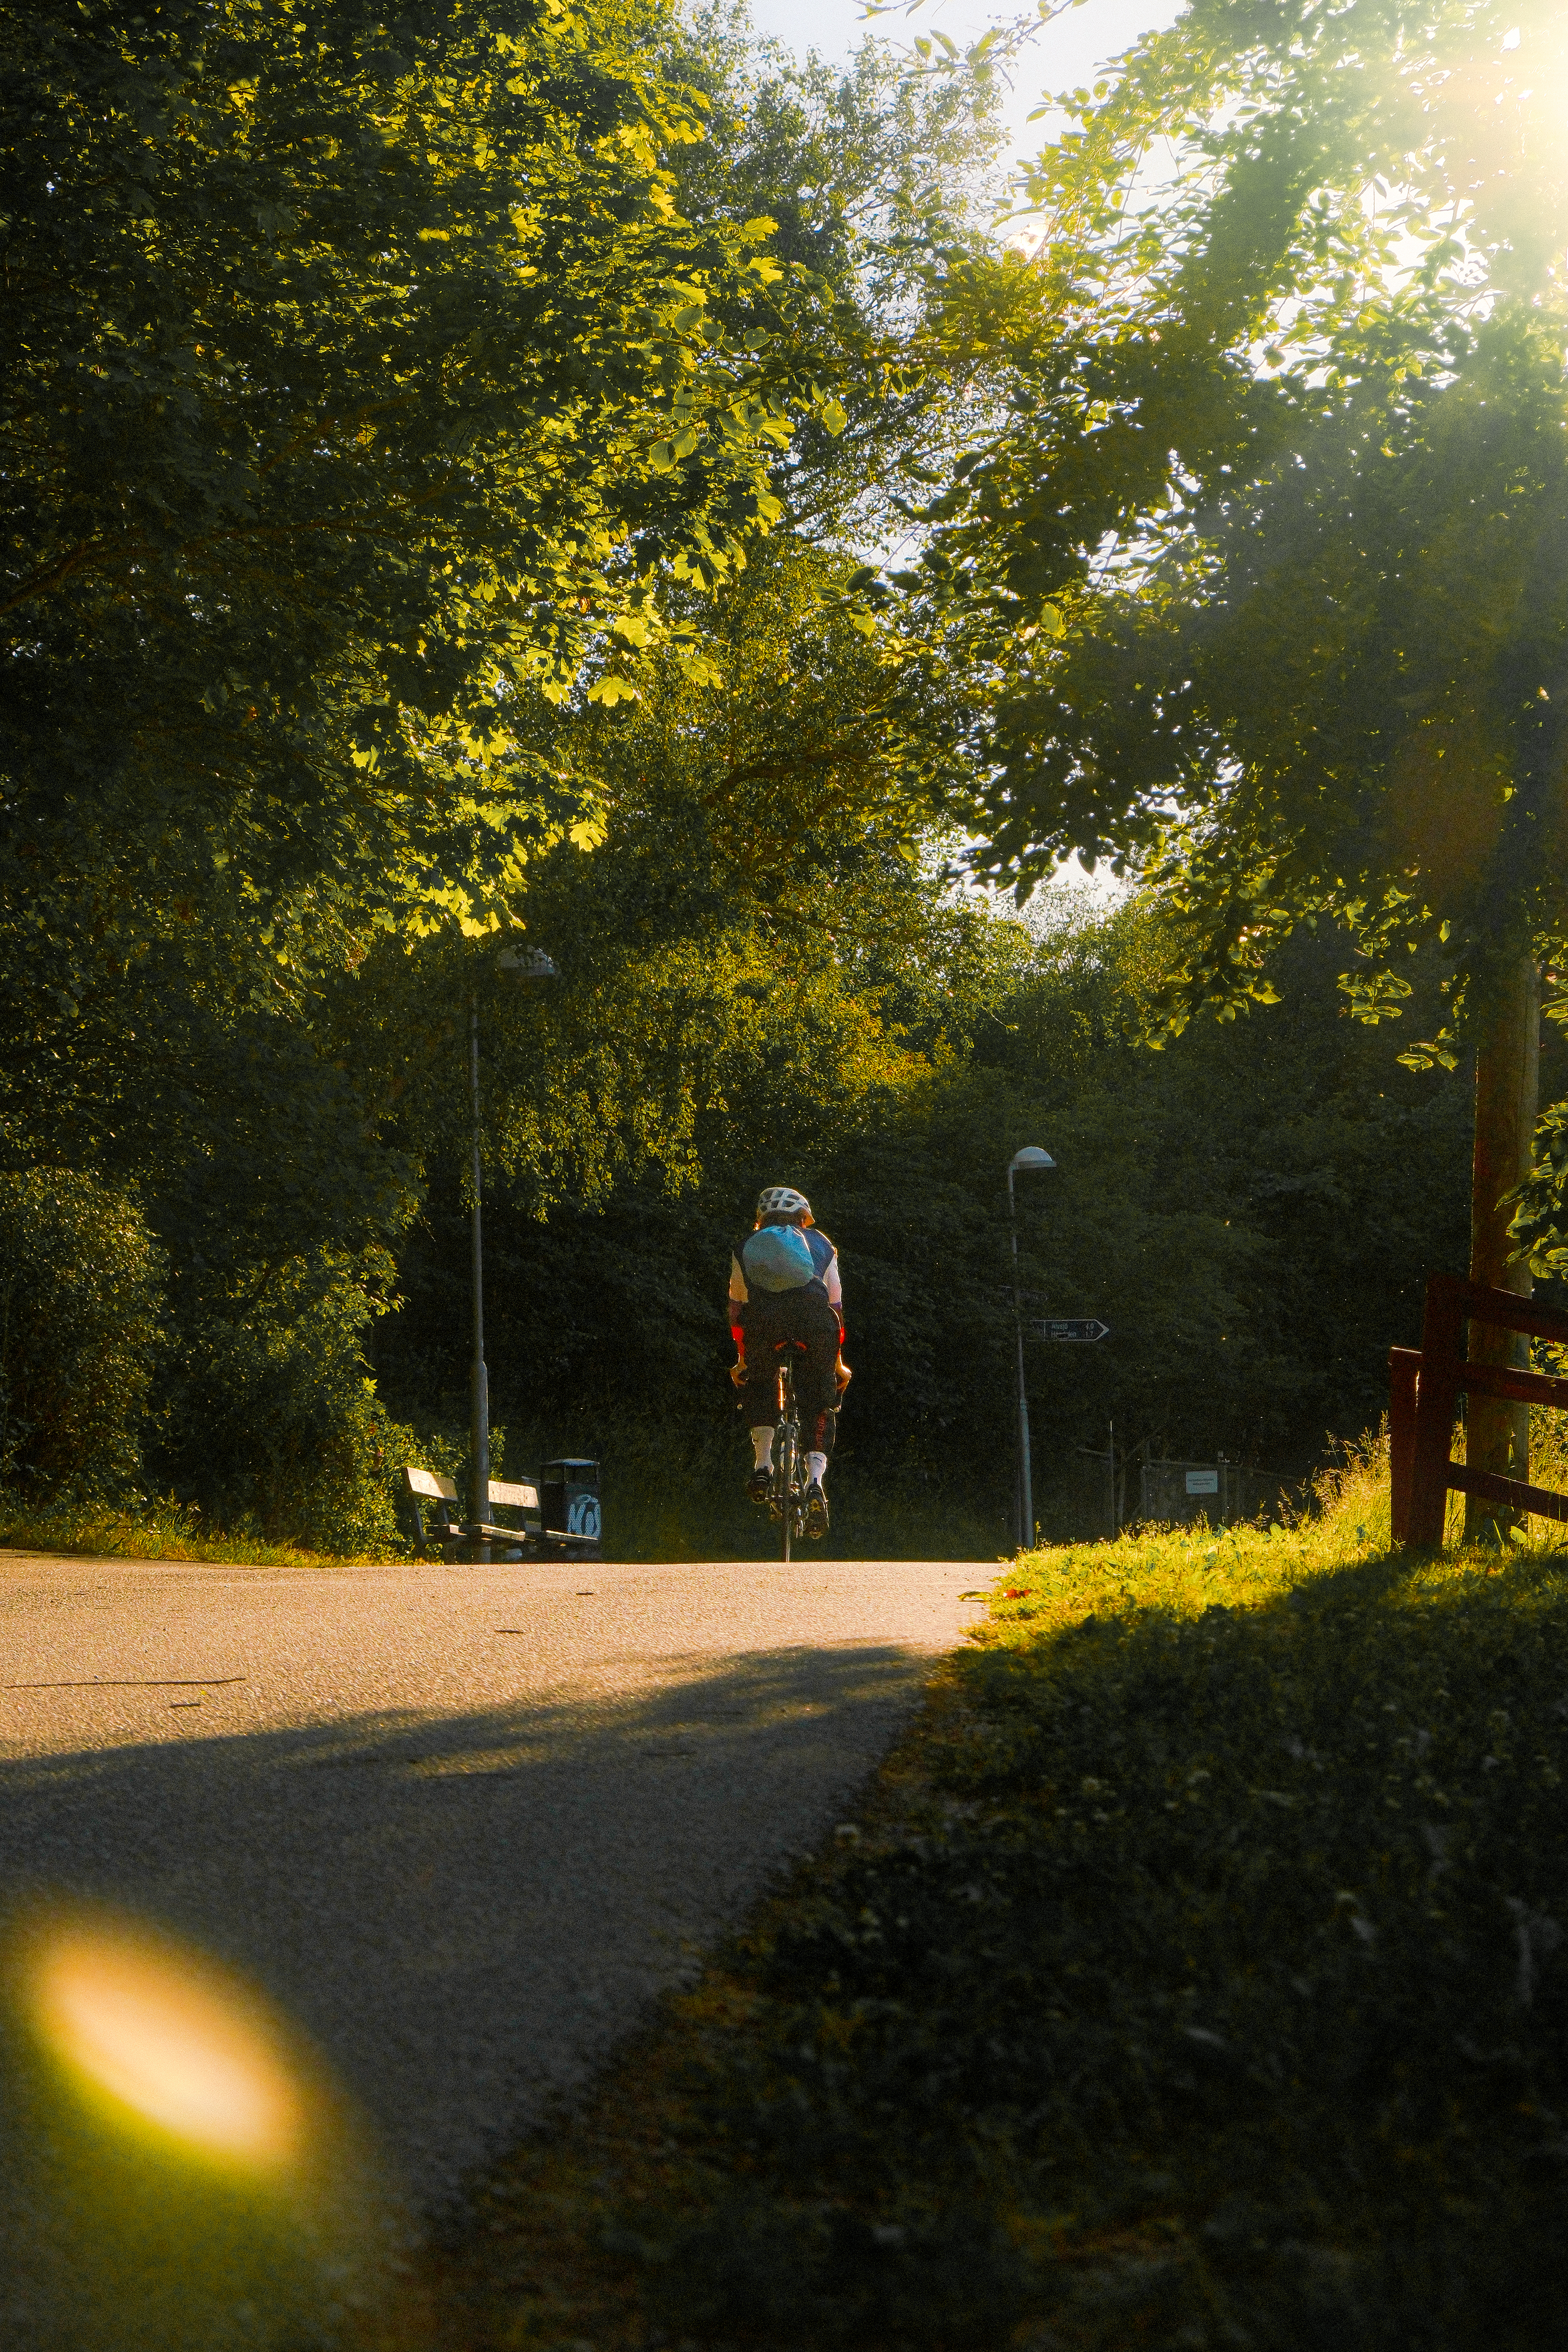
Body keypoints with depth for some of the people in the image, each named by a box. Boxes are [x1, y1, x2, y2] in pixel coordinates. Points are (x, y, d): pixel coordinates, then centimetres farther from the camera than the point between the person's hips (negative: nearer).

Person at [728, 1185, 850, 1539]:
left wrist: (742, 1360, 51)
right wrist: (838, 1363, 51)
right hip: (813, 1310, 0)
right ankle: (816, 1481, -6)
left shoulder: (747, 1247, 35)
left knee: (758, 1381, 28)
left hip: (763, 1314, 0)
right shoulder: (821, 1245, 35)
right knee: (819, 1405, 13)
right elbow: (836, 1308, 40)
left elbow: (737, 1309, 39)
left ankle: (763, 1465, 13)